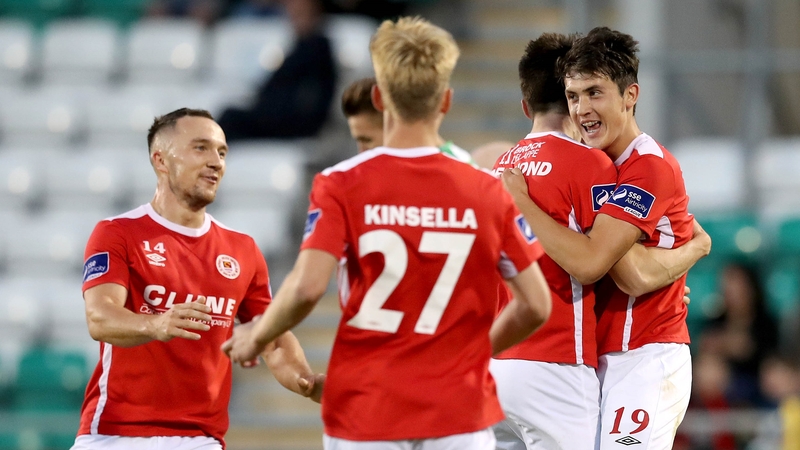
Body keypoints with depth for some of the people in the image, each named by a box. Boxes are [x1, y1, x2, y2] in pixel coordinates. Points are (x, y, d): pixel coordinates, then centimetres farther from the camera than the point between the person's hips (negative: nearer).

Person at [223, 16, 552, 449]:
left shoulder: (341, 185, -6)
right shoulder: (487, 191, 0)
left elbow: (307, 287, -16)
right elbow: (536, 305, 2)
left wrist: (255, 339, 2)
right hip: (459, 414, 1)